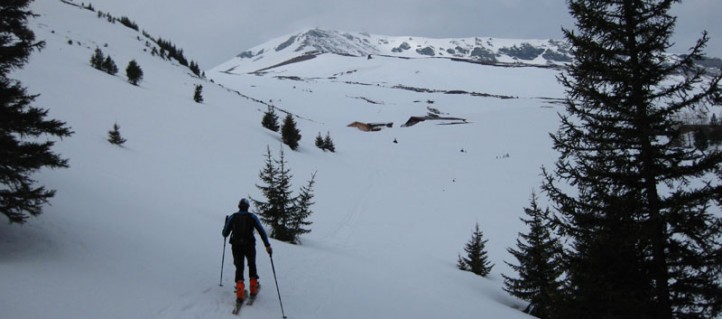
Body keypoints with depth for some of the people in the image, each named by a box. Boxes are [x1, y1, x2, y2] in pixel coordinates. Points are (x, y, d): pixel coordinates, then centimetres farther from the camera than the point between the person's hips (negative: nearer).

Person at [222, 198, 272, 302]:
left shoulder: (232, 217, 3)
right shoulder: (252, 217, 2)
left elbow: (225, 234, 7)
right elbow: (261, 231, -5)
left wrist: (227, 223, 25)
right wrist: (267, 245, -6)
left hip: (236, 246, 0)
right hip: (249, 245, 0)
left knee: (239, 267, 11)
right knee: (252, 265, 22)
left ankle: (240, 289, -7)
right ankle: (253, 288, 19)